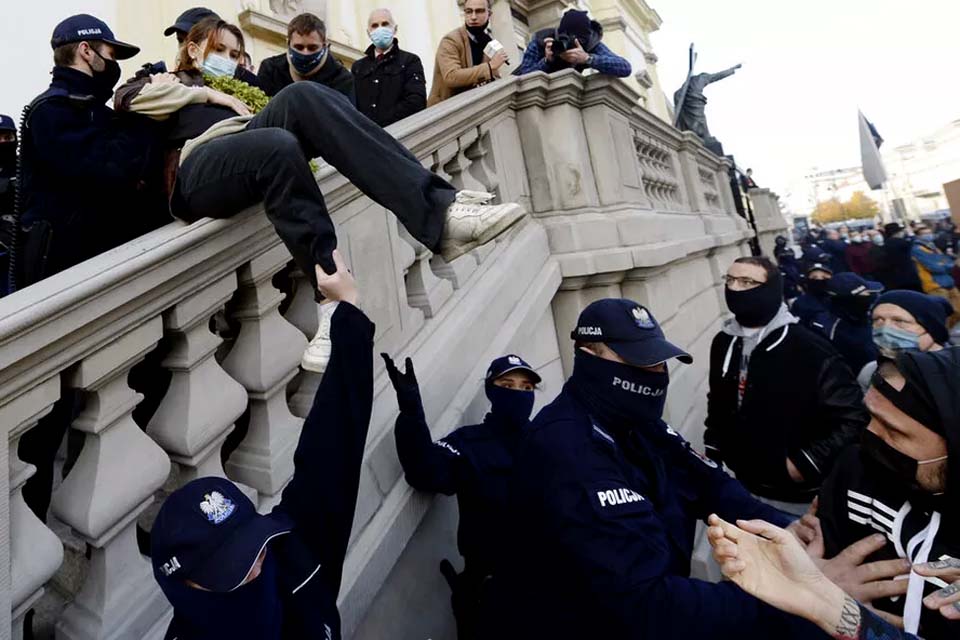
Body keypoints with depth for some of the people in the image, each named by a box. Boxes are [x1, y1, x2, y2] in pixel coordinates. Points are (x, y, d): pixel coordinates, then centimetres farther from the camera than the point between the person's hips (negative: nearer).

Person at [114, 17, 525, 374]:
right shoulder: (162, 80, 31)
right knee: (277, 145, -37)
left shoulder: (235, 86, 43)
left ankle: (439, 208, -41)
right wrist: (209, 96, 6)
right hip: (199, 174, -4)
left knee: (302, 96, -24)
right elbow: (128, 97, 7)